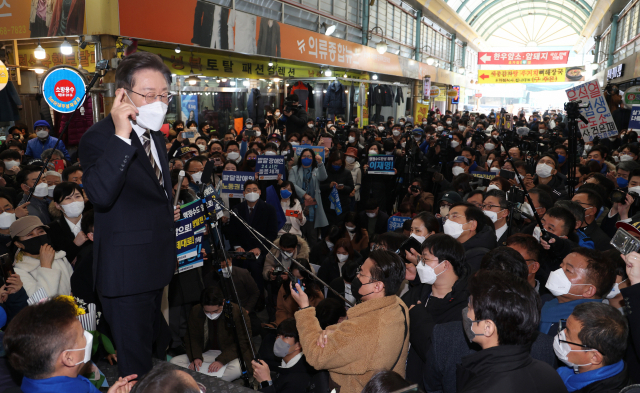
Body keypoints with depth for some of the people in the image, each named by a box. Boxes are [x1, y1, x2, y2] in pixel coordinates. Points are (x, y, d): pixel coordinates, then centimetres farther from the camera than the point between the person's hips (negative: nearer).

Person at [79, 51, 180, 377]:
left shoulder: (156, 136, 10)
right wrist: (121, 136, -39)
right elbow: (101, 195, -37)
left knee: (153, 345, 27)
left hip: (157, 265, 9)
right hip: (127, 273, -8)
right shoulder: (98, 137, -18)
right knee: (135, 365, 4)